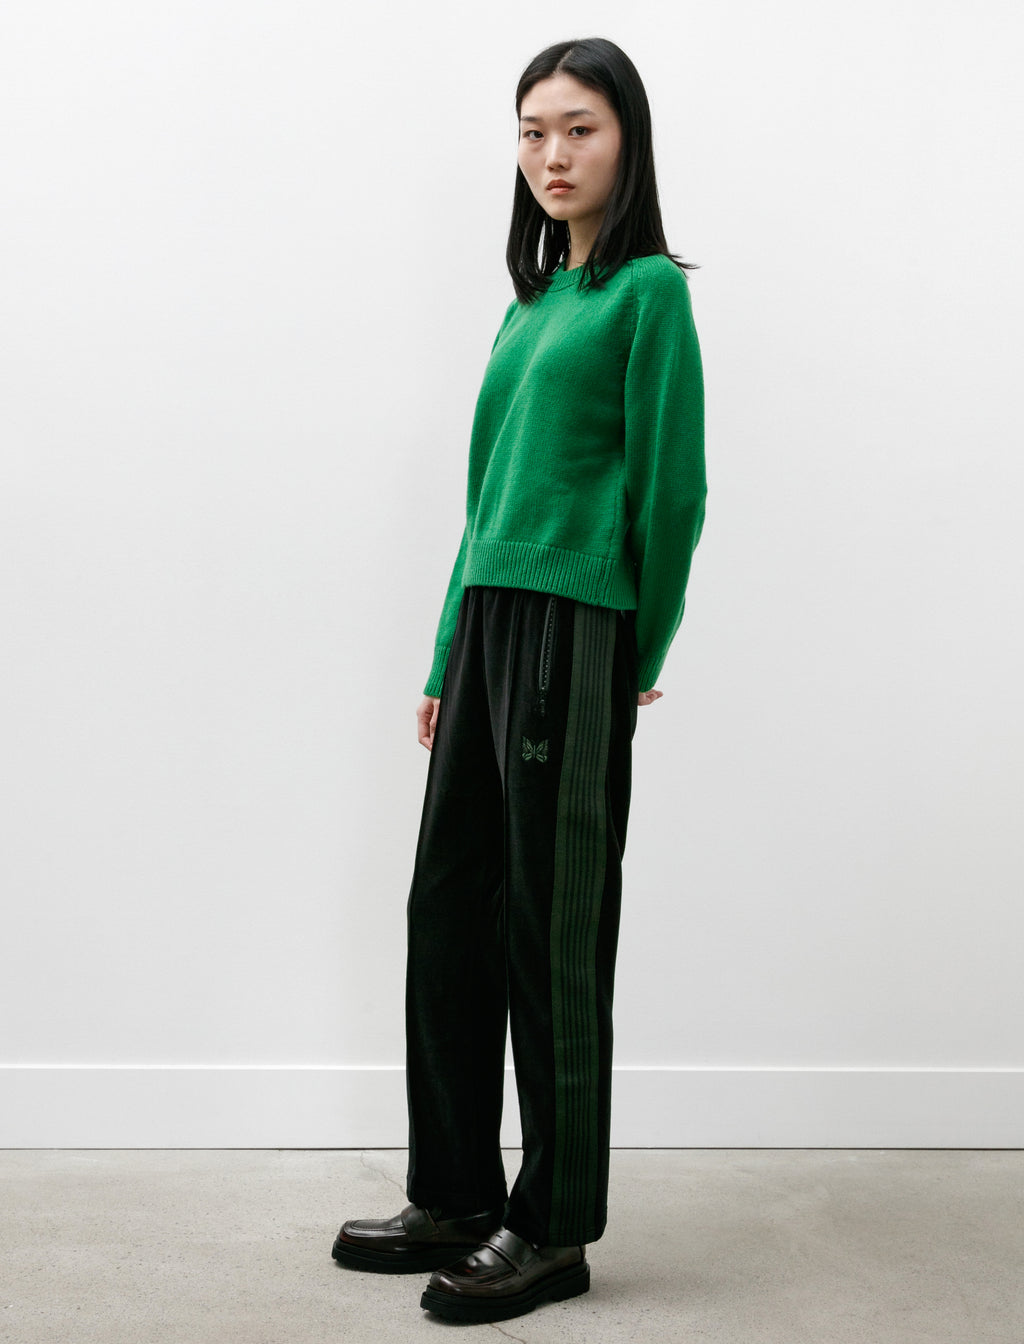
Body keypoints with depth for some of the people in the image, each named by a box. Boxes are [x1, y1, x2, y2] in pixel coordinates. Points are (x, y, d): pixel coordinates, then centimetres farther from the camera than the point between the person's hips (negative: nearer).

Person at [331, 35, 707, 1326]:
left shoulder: (648, 291, -5)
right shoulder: (532, 301, 18)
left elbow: (672, 492, -7)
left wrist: (634, 667, -3)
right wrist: (448, 663, 15)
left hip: (574, 629, -8)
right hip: (485, 623, 8)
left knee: (552, 929, 0)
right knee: (448, 914, 11)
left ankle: (554, 1228, 13)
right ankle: (454, 1197, 24)